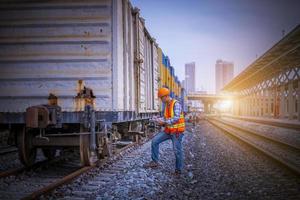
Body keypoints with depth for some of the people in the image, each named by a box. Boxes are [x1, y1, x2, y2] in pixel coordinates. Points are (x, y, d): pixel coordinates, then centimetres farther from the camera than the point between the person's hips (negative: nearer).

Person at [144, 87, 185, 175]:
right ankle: (155, 162, 7)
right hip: (168, 130, 8)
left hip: (176, 131, -8)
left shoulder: (176, 104, -16)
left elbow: (176, 118, -26)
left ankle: (178, 169, 14)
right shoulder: (167, 105, 9)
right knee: (155, 141, 1)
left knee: (177, 150, -2)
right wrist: (159, 119, -5)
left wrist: (164, 122, -27)